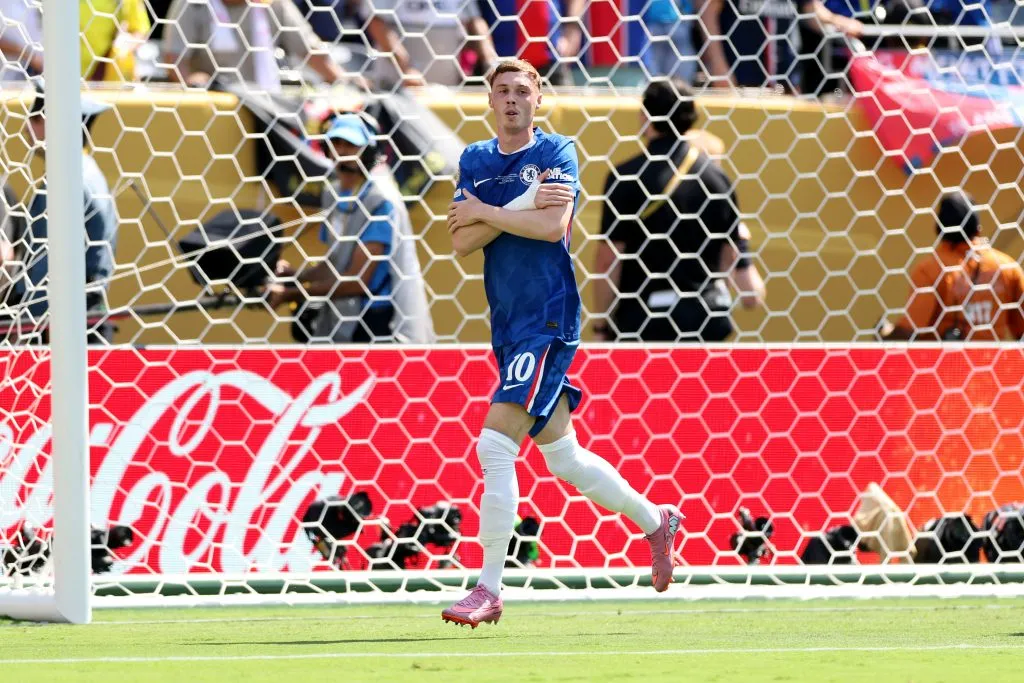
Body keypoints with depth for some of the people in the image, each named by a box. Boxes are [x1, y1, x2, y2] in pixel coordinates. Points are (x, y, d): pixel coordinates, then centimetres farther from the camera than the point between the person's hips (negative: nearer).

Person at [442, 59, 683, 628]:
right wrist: (523, 204, -12)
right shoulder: (475, 161, 12)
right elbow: (462, 242, 0)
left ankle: (490, 589, -13)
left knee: (496, 445, -16)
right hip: (508, 324, 7)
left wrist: (484, 212, -10)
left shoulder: (557, 153, -4)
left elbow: (553, 225, -19)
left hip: (548, 319, -7)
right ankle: (656, 521, 34)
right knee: (563, 458, 14)